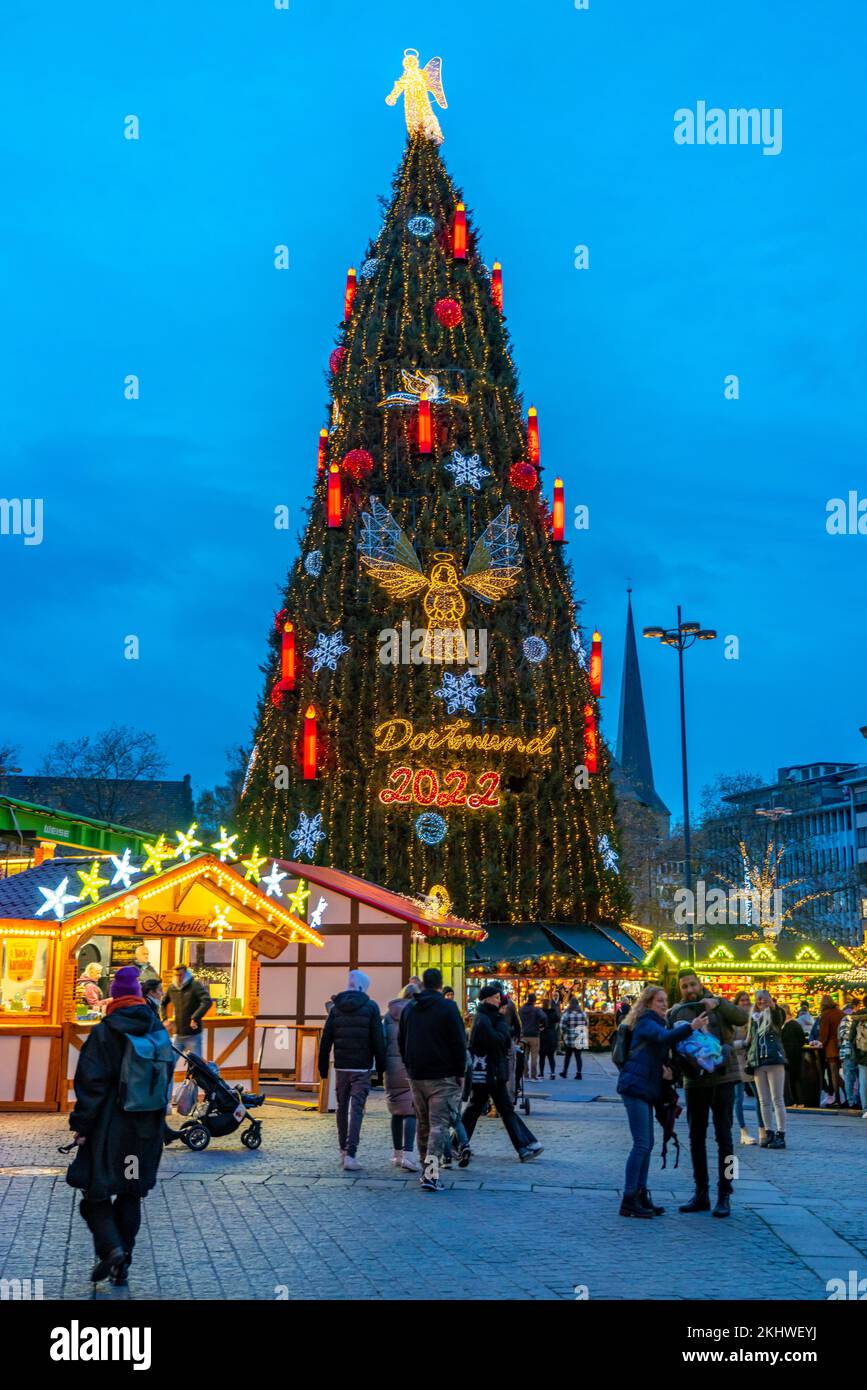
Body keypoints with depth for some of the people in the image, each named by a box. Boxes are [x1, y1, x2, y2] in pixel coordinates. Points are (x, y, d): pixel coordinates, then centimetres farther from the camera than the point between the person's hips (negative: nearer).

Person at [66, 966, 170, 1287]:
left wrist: (81, 1125, -6)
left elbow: (91, 1082, -14)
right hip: (147, 1129, 5)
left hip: (109, 1127, -4)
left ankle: (110, 1247, -13)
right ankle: (122, 1265, 16)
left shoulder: (104, 1032, -12)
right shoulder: (159, 1031, 3)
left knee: (96, 1192, 8)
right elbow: (166, 1078, 12)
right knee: (131, 1195, 14)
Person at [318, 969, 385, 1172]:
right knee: (356, 1109, -4)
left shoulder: (336, 1008, 7)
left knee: (342, 1108, 16)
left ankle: (343, 1151, 24)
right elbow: (378, 1040, -6)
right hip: (362, 1068, -4)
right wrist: (381, 1065, 1)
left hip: (341, 1067, 4)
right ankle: (350, 1155, -12)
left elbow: (325, 1040, 6)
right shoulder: (370, 1007, -4)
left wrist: (323, 1067, 11)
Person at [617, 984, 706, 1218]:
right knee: (641, 1144, -11)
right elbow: (664, 1037, -27)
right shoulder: (646, 1021, -7)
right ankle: (629, 1200, -9)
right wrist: (690, 1027, -37)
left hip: (645, 1089, 10)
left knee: (647, 1144, 11)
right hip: (635, 1086, -10)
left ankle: (641, 1195, 16)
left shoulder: (654, 1022, 22)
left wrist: (663, 1067, 4)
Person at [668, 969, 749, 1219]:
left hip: (722, 1079, -2)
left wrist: (718, 1003, -25)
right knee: (696, 1137, 9)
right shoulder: (675, 1013, 4)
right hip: (695, 1082, 3)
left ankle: (724, 1196, 7)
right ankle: (701, 1194, 21)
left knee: (723, 1137, 0)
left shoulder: (717, 1006, 1)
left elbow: (744, 1018, -14)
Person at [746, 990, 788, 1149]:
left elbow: (781, 1016, -22)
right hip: (758, 1063, 5)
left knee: (777, 1099, -6)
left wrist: (773, 1006, -42)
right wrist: (748, 1058, 15)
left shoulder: (774, 1015, 2)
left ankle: (780, 1135, -5)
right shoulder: (753, 1018, 16)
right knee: (764, 1101, 6)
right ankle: (769, 1133, 12)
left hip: (774, 1060, -5)